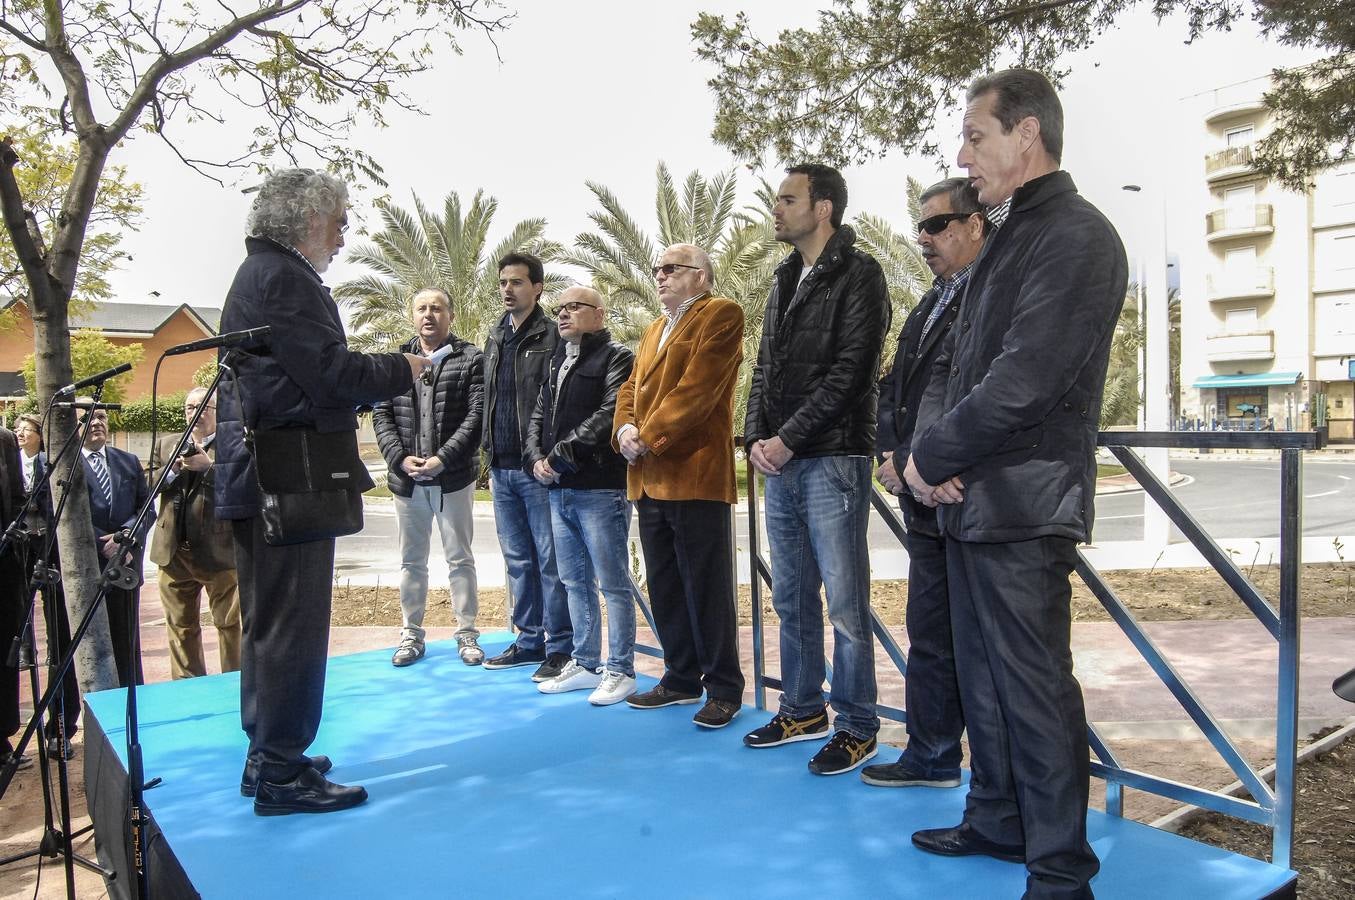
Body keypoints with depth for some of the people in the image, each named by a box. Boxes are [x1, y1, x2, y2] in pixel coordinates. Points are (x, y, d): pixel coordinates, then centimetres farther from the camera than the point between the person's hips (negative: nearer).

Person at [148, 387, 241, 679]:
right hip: (173, 552, 5)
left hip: (218, 551, -5)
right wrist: (172, 470, -7)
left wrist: (208, 466, -21)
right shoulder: (166, 444, 15)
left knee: (229, 623, 1)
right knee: (180, 626, 14)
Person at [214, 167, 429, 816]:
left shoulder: (260, 273, 19)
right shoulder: (283, 277, -14)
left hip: (260, 477, 11)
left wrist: (380, 380, 17)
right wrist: (402, 370, -7)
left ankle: (268, 756, 29)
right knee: (292, 626, -5)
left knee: (268, 624, 17)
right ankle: (282, 774, 4)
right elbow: (330, 372, -21)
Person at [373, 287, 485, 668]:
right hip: (406, 479, 3)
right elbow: (381, 415, 4)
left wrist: (443, 459, -18)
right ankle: (411, 634, 23)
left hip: (453, 478, -3)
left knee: (460, 558, 6)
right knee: (411, 560, 13)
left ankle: (467, 634, 16)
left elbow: (476, 416, -10)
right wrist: (400, 458, -10)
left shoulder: (471, 359, -3)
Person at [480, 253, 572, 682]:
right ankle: (530, 639, 25)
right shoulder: (494, 338, 16)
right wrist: (491, 457, 17)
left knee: (550, 561, -1)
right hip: (502, 469, 8)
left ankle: (560, 647, 9)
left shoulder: (552, 337, -7)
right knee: (518, 561, 14)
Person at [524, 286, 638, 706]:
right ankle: (585, 663, 25)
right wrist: (536, 458, 0)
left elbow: (608, 415, -16)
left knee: (613, 585, -1)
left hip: (600, 490, -8)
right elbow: (540, 415, 19)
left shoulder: (615, 357, -4)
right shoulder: (557, 363, 21)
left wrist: (560, 456, -16)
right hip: (560, 490, 8)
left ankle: (619, 670, 8)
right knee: (575, 583, 14)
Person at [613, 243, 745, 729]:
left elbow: (697, 388, -14)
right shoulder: (654, 329, 24)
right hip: (650, 479, 8)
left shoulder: (721, 314, -3)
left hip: (695, 474, -8)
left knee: (707, 589, -2)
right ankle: (680, 678, 25)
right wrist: (625, 427, -3)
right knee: (664, 587, 13)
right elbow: (631, 387, 17)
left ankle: (723, 688, 9)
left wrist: (650, 435, -15)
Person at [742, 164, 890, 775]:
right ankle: (803, 711, 27)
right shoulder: (786, 280, 19)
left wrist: (789, 438, -15)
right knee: (791, 599, 14)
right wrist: (757, 438, 2)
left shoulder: (858, 275, -5)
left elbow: (850, 370, -14)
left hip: (832, 461, -8)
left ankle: (856, 728, 11)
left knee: (844, 603, -2)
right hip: (780, 465, 8)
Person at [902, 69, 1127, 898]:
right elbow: (954, 364, 16)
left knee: (1034, 689, -1)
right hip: (972, 501, 9)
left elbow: (1024, 382, -21)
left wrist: (933, 457, -10)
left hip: (1023, 506, -9)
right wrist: (932, 446, -2)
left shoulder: (1075, 236, -12)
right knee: (984, 678, 18)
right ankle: (997, 822, 33)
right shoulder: (1006, 240, 18)